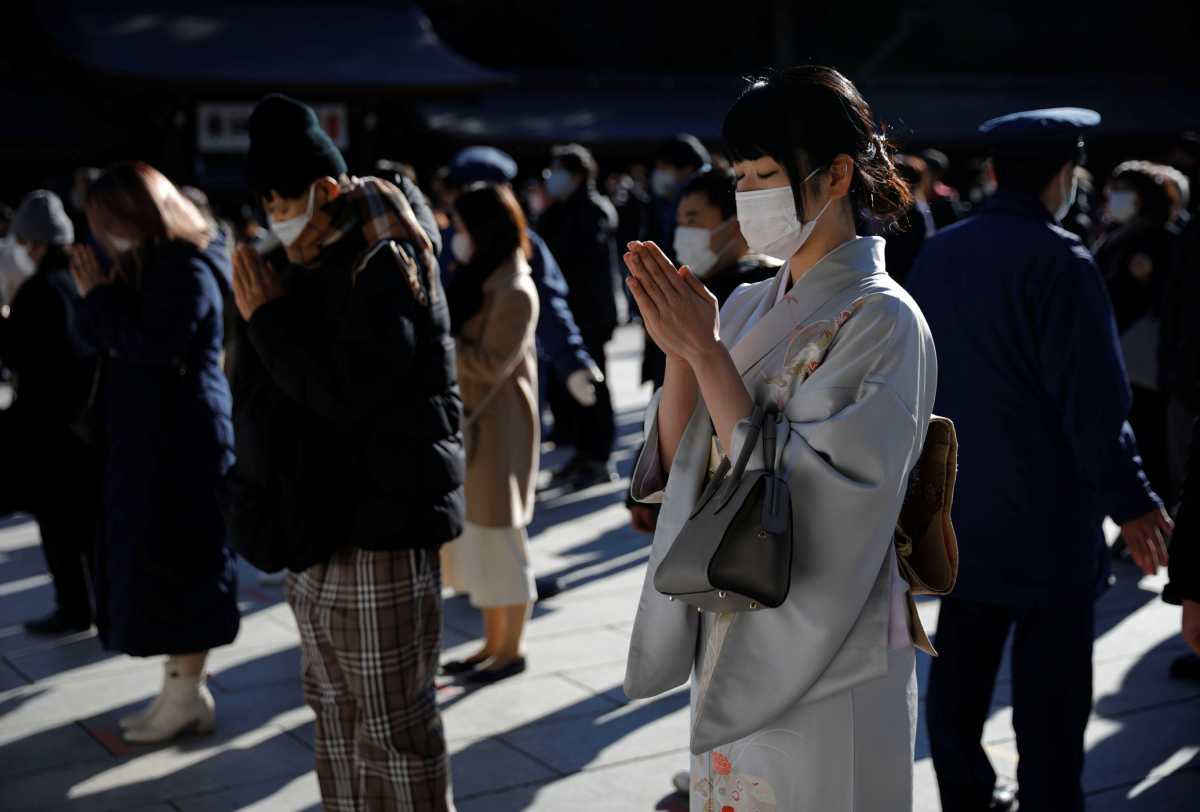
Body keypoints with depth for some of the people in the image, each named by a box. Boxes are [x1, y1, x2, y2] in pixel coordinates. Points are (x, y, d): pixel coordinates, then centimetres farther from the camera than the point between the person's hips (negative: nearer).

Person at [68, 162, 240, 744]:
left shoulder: (186, 270, -14)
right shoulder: (150, 266, 15)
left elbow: (153, 344, -23)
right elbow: (106, 342, 16)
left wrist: (99, 296, -14)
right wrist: (98, 295, 0)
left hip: (181, 440, -10)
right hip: (150, 436, 10)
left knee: (176, 565, -3)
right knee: (160, 564, 11)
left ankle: (188, 695, 6)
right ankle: (177, 688, 18)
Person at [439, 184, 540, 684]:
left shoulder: (514, 293, -16)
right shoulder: (478, 280, 12)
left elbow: (490, 366, -21)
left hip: (495, 432, -9)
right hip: (466, 427, 9)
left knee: (499, 541, 1)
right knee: (475, 541, 14)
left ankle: (511, 651, 14)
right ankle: (492, 644, 25)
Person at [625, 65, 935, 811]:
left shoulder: (882, 320, -15)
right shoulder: (749, 307, 6)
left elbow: (796, 491, -22)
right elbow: (679, 465, 3)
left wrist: (706, 351, -21)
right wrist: (679, 350, -12)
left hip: (824, 661, -6)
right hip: (733, 642, 7)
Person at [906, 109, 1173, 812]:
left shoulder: (938, 254, 6)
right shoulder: (1059, 260, -16)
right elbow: (1093, 398, -20)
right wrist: (1131, 499, -12)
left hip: (962, 504, 7)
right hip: (1046, 513, -7)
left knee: (961, 666, 16)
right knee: (1050, 687, 1)